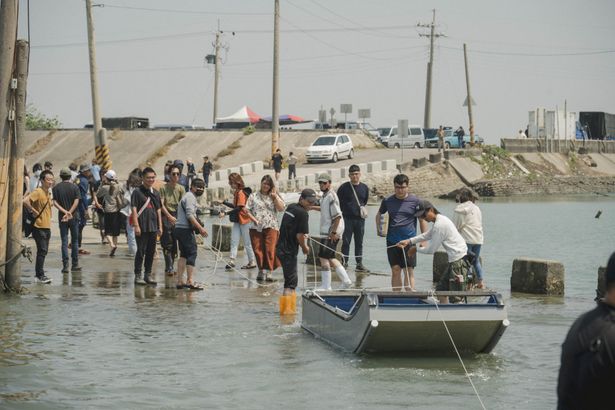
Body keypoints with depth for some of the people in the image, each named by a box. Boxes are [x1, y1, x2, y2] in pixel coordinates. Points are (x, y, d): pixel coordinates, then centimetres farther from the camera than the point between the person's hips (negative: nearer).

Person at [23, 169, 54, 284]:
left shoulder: (48, 193, 12)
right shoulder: (38, 192, -15)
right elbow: (25, 201, -29)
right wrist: (34, 211, -19)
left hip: (47, 227, 9)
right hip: (39, 227, -9)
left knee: (43, 251, 12)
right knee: (42, 251, -8)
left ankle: (39, 274, 20)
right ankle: (40, 275, -4)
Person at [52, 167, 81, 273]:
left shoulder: (56, 188, 0)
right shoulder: (74, 187, -2)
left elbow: (55, 203, -8)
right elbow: (76, 202, -12)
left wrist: (65, 212, -13)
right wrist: (69, 213, -15)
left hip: (62, 217, 1)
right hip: (74, 217, -1)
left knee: (64, 242, 3)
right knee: (75, 241, 9)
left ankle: (65, 266, -4)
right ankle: (75, 265, 11)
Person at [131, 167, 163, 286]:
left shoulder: (155, 193, 13)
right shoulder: (138, 192, -5)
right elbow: (134, 210, -10)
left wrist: (160, 226, 13)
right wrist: (136, 226, -17)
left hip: (153, 227, 6)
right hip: (142, 227, -6)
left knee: (151, 252, 10)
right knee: (141, 252, -3)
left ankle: (148, 274, 18)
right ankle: (138, 276, 1)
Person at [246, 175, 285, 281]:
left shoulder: (274, 196, 12)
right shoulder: (253, 196, 10)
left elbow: (281, 208, 0)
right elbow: (247, 210, 5)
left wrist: (274, 196, -7)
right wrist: (253, 218, -10)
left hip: (271, 227, 0)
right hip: (256, 228, 0)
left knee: (270, 250, -10)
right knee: (258, 250, 1)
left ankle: (268, 272, -10)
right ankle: (261, 271, 15)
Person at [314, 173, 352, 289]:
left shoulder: (331, 196, -16)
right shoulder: (325, 196, 14)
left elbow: (337, 216, -22)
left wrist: (333, 232, -23)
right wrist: (312, 207, 31)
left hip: (331, 233, -10)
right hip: (327, 231, 10)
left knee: (323, 257, -8)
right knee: (330, 258, 15)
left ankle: (326, 287, -5)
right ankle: (346, 281, 20)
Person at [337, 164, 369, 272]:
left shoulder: (364, 188, 7)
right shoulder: (344, 187, -3)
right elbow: (339, 202, 2)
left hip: (360, 219, 3)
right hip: (347, 218, -3)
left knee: (359, 242, 8)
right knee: (345, 242, 1)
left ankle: (359, 264, 12)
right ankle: (344, 262, 9)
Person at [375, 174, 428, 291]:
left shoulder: (414, 201, -2)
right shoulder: (388, 201, 6)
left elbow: (422, 220, 3)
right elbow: (379, 214, 22)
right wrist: (378, 228, 8)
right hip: (392, 241, 3)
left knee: (409, 271, -5)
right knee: (395, 270, 5)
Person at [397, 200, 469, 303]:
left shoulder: (439, 225, -17)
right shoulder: (441, 220, 15)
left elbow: (431, 249, -12)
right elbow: (427, 235, 29)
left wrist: (416, 249, 5)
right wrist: (409, 241, 21)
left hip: (459, 261, -11)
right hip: (454, 261, 11)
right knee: (441, 288, 19)